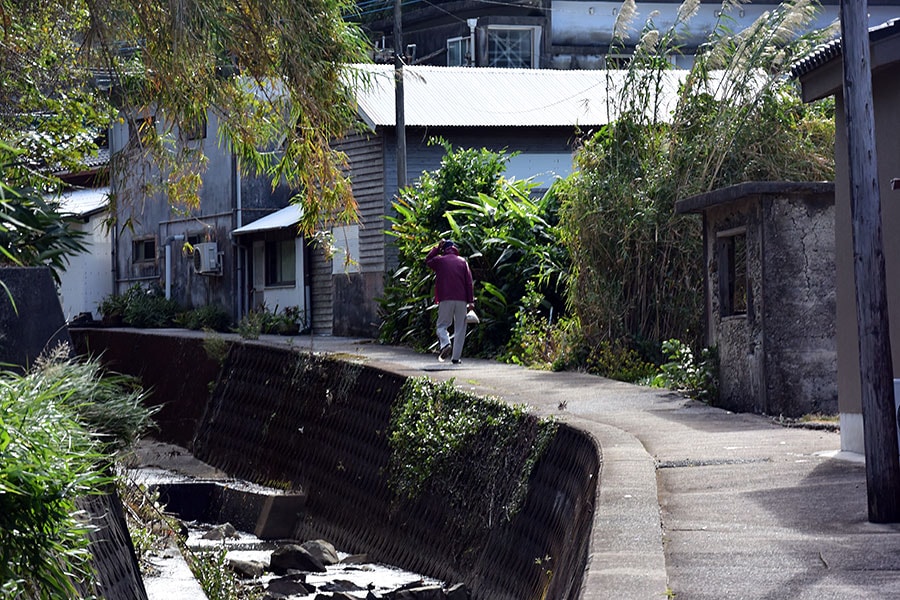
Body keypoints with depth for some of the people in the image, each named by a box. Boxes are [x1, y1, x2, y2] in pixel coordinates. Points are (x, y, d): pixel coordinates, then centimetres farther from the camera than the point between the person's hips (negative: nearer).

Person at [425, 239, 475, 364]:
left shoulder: (439, 260, 5)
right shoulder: (462, 261, 9)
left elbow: (427, 260, 28)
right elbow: (469, 282, 3)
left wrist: (437, 248, 25)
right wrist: (471, 301, 4)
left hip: (445, 299, -1)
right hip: (461, 300, 1)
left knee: (442, 325, 10)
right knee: (460, 328, 7)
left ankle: (445, 344, -19)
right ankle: (456, 357, 2)